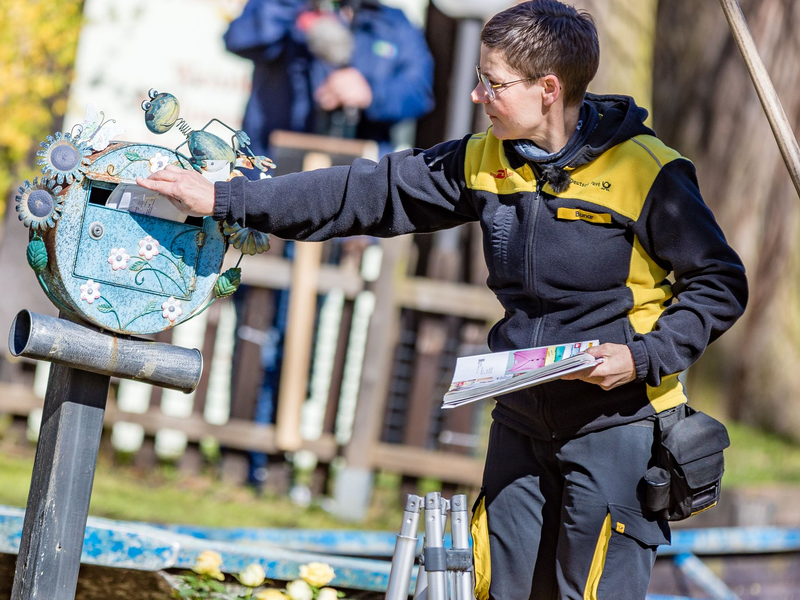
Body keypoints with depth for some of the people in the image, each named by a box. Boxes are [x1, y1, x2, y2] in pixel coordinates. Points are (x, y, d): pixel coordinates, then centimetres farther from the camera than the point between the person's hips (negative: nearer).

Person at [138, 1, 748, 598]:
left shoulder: (648, 171, -14)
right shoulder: (486, 160, 4)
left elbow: (720, 284, -7)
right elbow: (372, 192, 4)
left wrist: (646, 356, -21)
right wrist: (226, 200, 0)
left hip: (617, 423, -6)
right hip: (521, 420, 6)